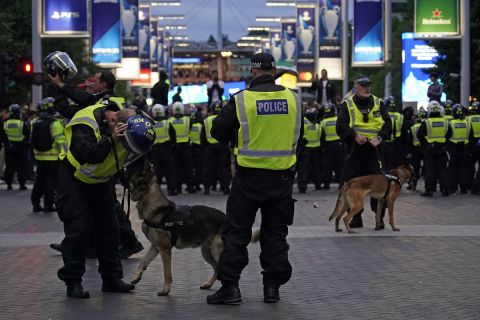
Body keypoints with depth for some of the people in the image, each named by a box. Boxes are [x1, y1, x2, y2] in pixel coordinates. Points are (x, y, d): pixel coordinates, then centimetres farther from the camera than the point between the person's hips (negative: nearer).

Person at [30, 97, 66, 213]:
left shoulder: (35, 123, 3)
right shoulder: (55, 123, -14)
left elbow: (32, 140, 8)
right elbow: (61, 141, -18)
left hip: (39, 157, 5)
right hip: (53, 158, -5)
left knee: (39, 180, 15)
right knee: (51, 181, 2)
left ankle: (35, 203, 16)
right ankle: (48, 204, 3)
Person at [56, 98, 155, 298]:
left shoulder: (127, 120, -11)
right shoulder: (85, 123, -30)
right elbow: (87, 154, -41)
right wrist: (110, 140, -48)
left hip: (100, 182, 6)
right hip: (74, 181, -6)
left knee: (109, 229, 6)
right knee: (77, 230, -10)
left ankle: (112, 278, 15)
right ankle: (72, 282, -2)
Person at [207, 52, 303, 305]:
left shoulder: (241, 100, -11)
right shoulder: (293, 98, -1)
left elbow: (218, 131, -3)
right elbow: (298, 133, 14)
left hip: (249, 175, -3)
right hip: (282, 174, 3)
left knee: (236, 230, 6)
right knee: (275, 232, 12)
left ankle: (230, 286, 3)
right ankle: (273, 287, 13)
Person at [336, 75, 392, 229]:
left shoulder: (378, 104, 12)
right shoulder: (347, 105, 6)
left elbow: (388, 124, 6)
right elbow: (341, 126, -4)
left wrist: (379, 137, -11)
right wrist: (355, 136, -19)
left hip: (375, 149, 0)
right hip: (355, 151, 0)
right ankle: (356, 218, 12)